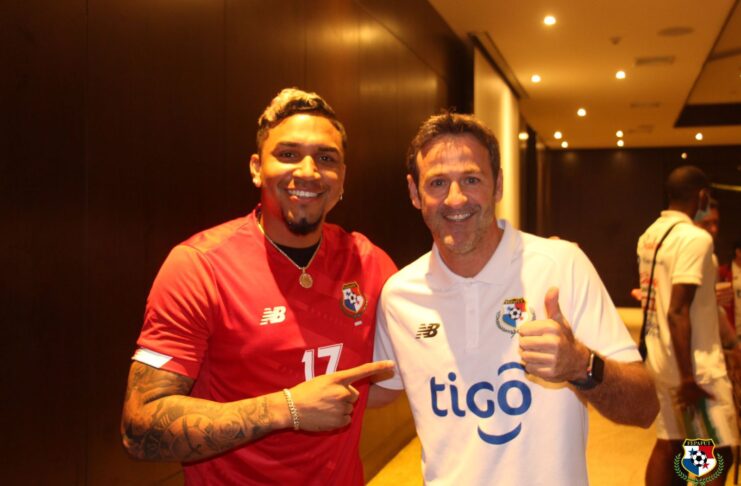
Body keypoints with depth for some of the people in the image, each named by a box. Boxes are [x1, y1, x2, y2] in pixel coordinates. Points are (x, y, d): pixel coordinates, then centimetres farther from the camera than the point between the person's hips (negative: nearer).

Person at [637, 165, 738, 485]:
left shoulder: (649, 235, 7)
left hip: (660, 358, 8)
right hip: (694, 364, -8)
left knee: (669, 443, 15)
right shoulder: (695, 238, -18)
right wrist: (688, 378, -21)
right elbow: (677, 312, -24)